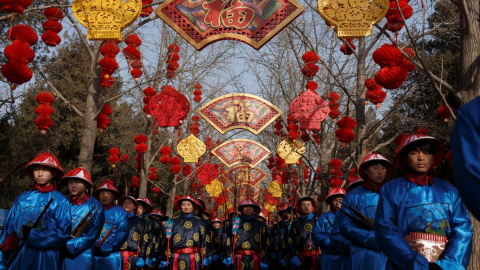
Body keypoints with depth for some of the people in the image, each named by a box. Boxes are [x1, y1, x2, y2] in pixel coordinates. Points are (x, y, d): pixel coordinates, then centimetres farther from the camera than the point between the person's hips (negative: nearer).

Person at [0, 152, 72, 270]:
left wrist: (31, 236, -14)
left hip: (44, 260, -2)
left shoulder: (60, 201, 0)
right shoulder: (21, 199, 9)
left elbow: (63, 233, -8)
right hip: (17, 259, 3)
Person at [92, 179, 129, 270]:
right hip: (93, 255, 2)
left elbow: (122, 233, -5)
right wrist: (93, 248, -13)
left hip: (111, 255, -1)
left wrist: (103, 249, -12)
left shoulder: (120, 211, 4)